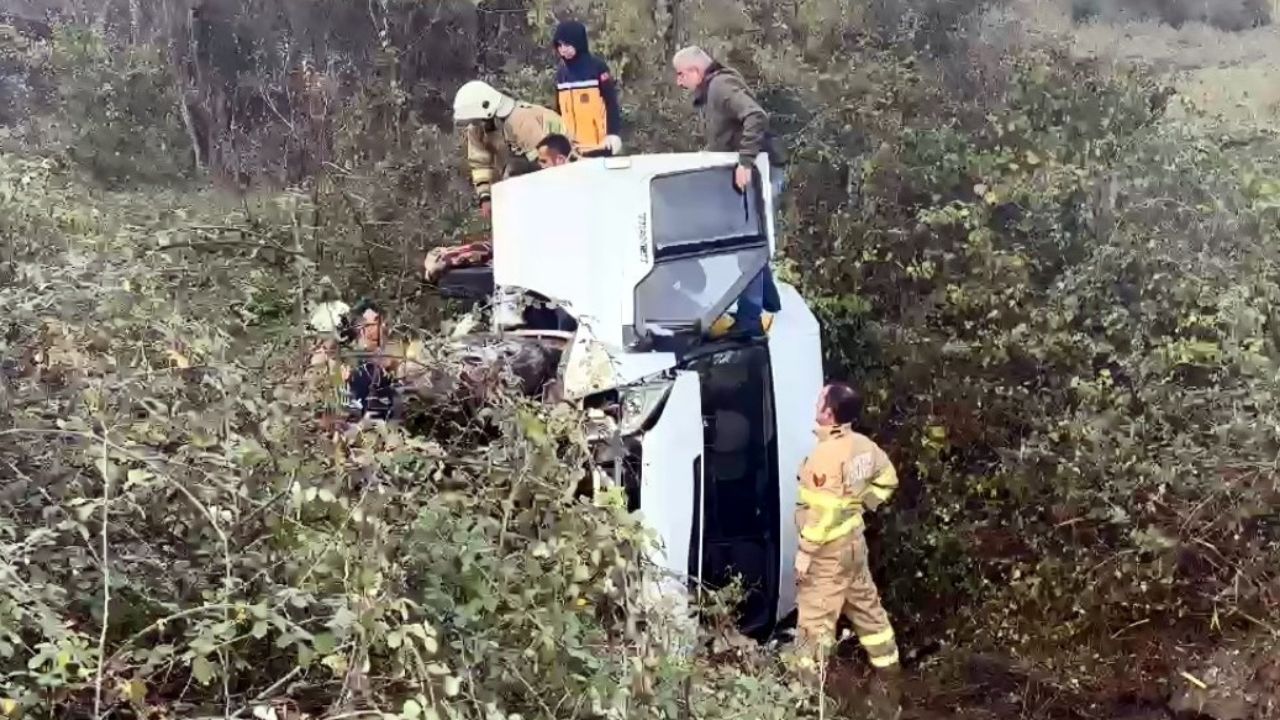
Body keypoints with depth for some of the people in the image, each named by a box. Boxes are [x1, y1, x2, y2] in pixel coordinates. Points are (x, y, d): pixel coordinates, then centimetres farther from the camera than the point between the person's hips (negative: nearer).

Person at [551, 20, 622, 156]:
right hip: (571, 143, 5)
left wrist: (613, 133, -17)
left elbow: (611, 102, -8)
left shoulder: (597, 67, -6)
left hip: (598, 142, -5)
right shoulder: (561, 71, 10)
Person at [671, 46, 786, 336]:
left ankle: (749, 319, -7)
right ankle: (768, 302, 31)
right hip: (750, 172, 11)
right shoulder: (708, 93, 16)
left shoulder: (722, 85, -15)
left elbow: (756, 117, -30)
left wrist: (745, 162, -36)